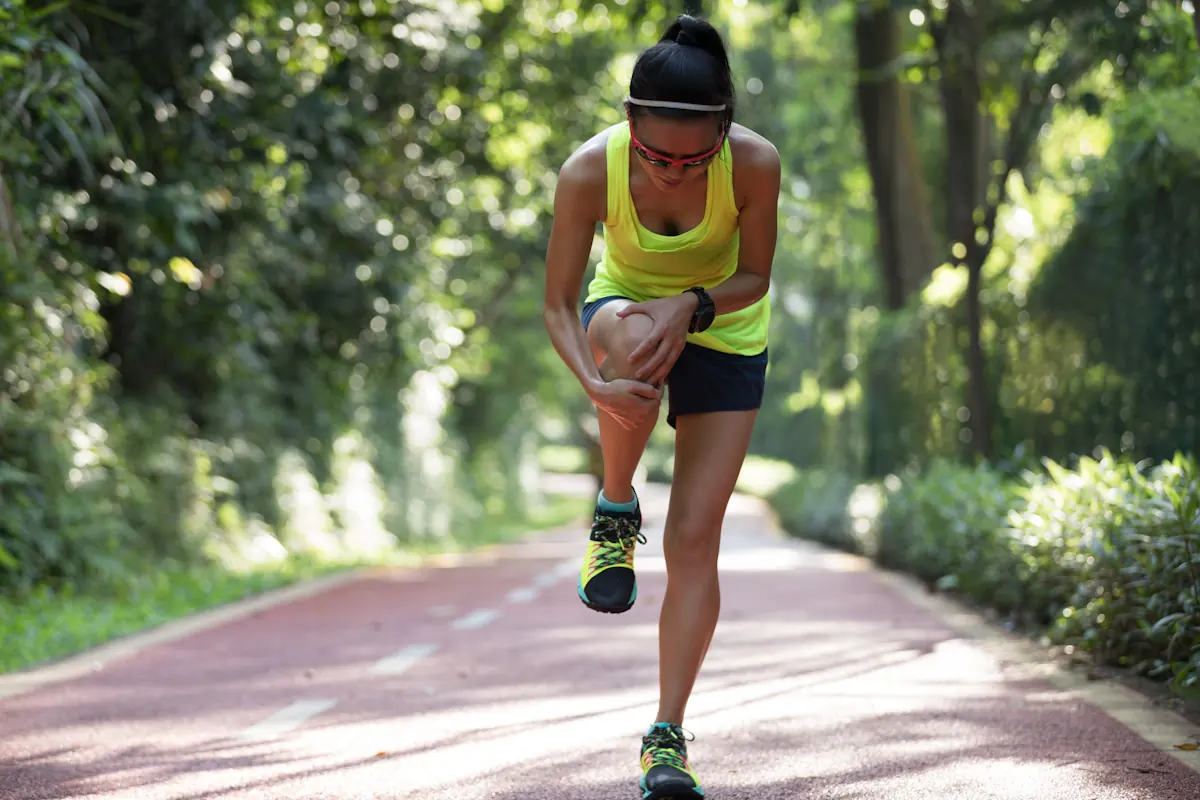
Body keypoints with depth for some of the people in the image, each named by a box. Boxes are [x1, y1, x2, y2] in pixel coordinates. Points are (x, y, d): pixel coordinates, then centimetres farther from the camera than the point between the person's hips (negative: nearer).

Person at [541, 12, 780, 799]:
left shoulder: (755, 163, -29)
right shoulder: (590, 170, -29)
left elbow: (755, 278, -14)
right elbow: (558, 304, -19)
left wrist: (691, 307, -33)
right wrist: (594, 383, -37)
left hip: (725, 331, 0)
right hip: (625, 305, 0)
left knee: (695, 539, -8)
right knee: (628, 341, -40)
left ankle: (668, 736, 4)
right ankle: (616, 514, -12)